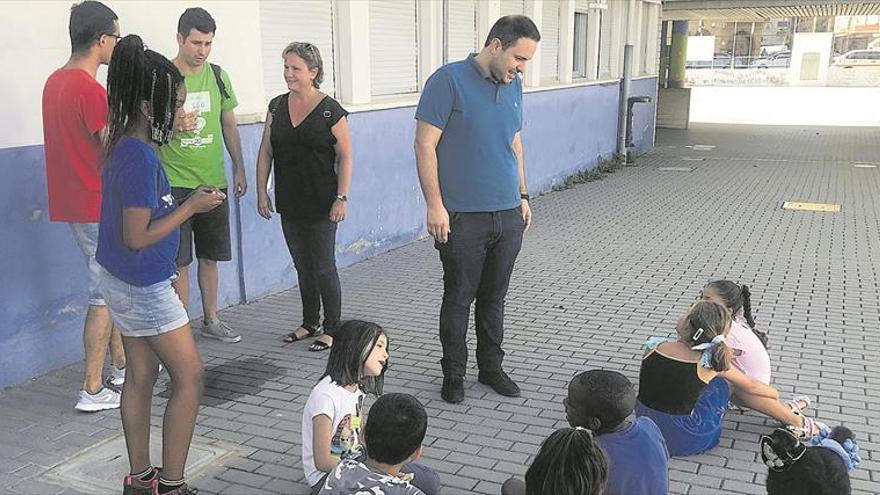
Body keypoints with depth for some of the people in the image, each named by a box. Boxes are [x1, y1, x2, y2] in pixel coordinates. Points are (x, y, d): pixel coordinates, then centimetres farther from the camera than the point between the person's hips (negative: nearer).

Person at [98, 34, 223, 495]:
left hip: (122, 280, 9)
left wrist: (188, 200, 7)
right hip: (145, 286, -9)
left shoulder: (124, 144, 5)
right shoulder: (140, 156, -24)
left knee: (141, 376, 15)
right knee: (189, 376, 2)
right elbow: (137, 237, -23)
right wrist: (192, 206, -16)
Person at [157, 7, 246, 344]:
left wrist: (239, 168, 11)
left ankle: (211, 321, 27)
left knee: (210, 256, 13)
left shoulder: (218, 76, 8)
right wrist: (171, 125, -23)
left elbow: (229, 125, 15)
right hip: (175, 182, -4)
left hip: (213, 181, 4)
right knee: (179, 262, -2)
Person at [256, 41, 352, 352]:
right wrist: (261, 191, 6)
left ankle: (331, 329, 14)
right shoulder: (277, 106, 6)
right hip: (290, 204, 6)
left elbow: (345, 156, -8)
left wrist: (342, 197, -14)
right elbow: (266, 152, 10)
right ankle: (310, 323, 30)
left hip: (321, 204, -5)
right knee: (302, 266, 16)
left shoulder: (330, 111, -9)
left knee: (323, 267, 1)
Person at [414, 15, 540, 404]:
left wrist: (523, 196, 18)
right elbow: (425, 145, -12)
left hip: (508, 215, 6)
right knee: (458, 300, 6)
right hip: (463, 218, -6)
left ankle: (491, 368, 30)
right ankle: (453, 375, 21)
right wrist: (435, 205, -15)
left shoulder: (513, 86, 10)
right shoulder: (449, 80, -11)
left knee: (494, 299, 16)